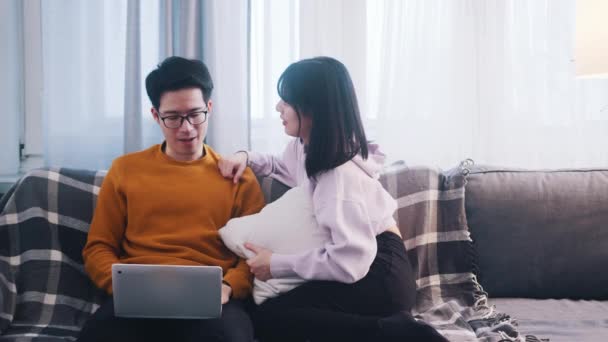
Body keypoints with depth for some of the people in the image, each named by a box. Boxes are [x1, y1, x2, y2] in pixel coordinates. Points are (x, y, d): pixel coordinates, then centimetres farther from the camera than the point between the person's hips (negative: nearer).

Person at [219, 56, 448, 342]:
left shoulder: (341, 174, -21)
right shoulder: (305, 147, 7)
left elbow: (351, 261, -28)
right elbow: (284, 167, 32)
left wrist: (277, 264, -18)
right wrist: (246, 157, 11)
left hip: (377, 276, -10)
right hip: (361, 271, 10)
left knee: (267, 318, -23)